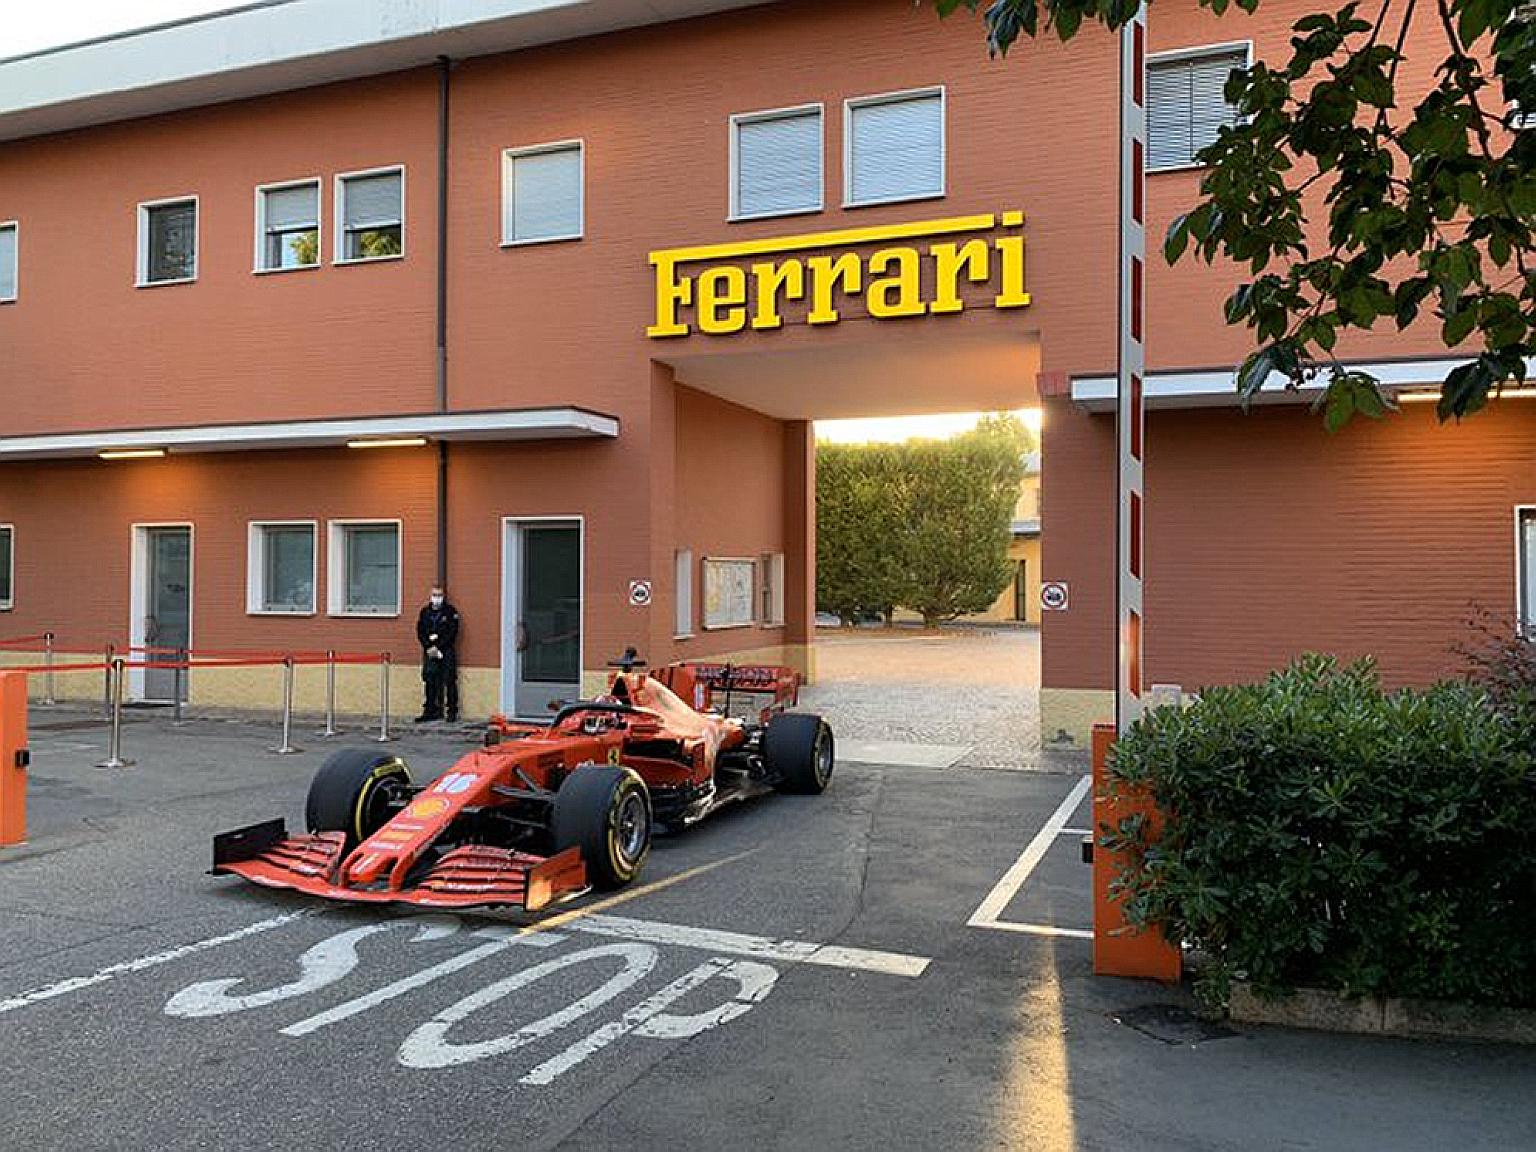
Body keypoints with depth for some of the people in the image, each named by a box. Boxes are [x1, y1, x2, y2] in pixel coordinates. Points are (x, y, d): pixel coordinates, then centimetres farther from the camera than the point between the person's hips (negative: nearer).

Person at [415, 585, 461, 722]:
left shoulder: (450, 611, 0)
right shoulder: (425, 612, 11)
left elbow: (452, 633, -7)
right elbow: (420, 632, 8)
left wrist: (438, 647, -12)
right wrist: (429, 647, -6)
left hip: (446, 651, -4)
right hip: (429, 652, 4)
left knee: (450, 682, -4)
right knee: (429, 681, 4)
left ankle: (452, 711, 1)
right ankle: (429, 711, 11)